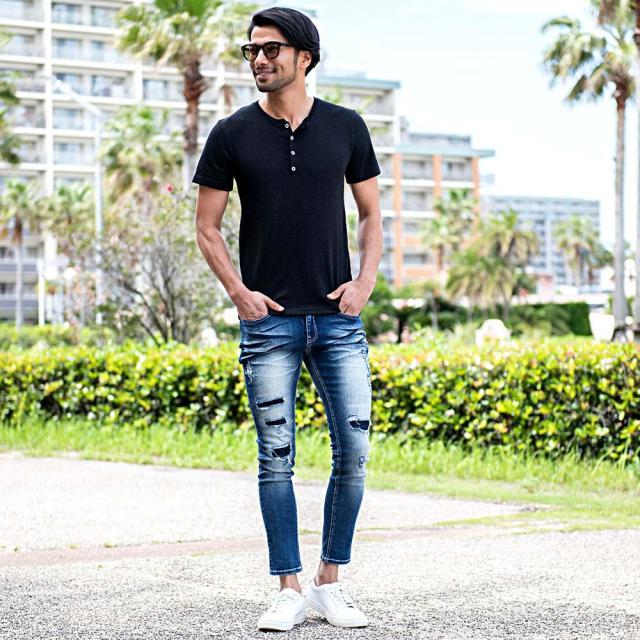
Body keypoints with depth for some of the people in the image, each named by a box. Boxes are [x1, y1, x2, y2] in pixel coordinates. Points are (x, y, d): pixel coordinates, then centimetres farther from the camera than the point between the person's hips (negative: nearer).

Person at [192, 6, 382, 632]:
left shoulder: (345, 127, 5)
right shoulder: (232, 134, 2)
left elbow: (371, 215, 13)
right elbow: (206, 226, 7)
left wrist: (365, 280, -2)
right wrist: (238, 292, -6)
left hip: (338, 317, 1)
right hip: (268, 320, -1)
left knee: (354, 451, -1)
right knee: (277, 457, 0)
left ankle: (330, 582, 14)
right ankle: (288, 590, 10)